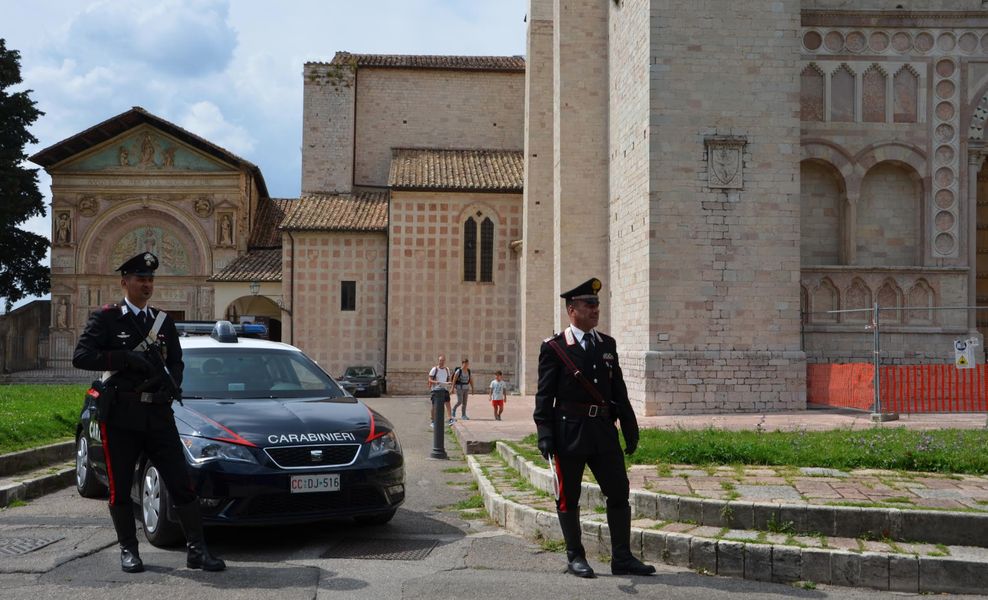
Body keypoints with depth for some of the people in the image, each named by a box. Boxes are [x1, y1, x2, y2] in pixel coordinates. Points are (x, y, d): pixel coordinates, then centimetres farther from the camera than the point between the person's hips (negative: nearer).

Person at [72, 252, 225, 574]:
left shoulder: (163, 321, 13)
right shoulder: (107, 318, 0)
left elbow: (176, 362, 16)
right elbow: (80, 356, -11)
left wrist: (172, 383, -6)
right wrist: (126, 358, -21)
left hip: (159, 413, 3)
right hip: (121, 415, -3)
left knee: (182, 483, -1)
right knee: (120, 489, 5)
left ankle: (197, 550, 3)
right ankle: (129, 550, 21)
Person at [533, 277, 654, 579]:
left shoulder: (607, 344, 11)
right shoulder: (554, 347, -4)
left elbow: (618, 389, 14)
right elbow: (544, 395, -6)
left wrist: (630, 428, 11)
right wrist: (544, 434, -13)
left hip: (604, 429, 5)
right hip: (569, 431, -5)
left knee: (619, 492, 4)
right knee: (569, 497, 6)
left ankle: (622, 558, 14)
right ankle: (575, 557, 20)